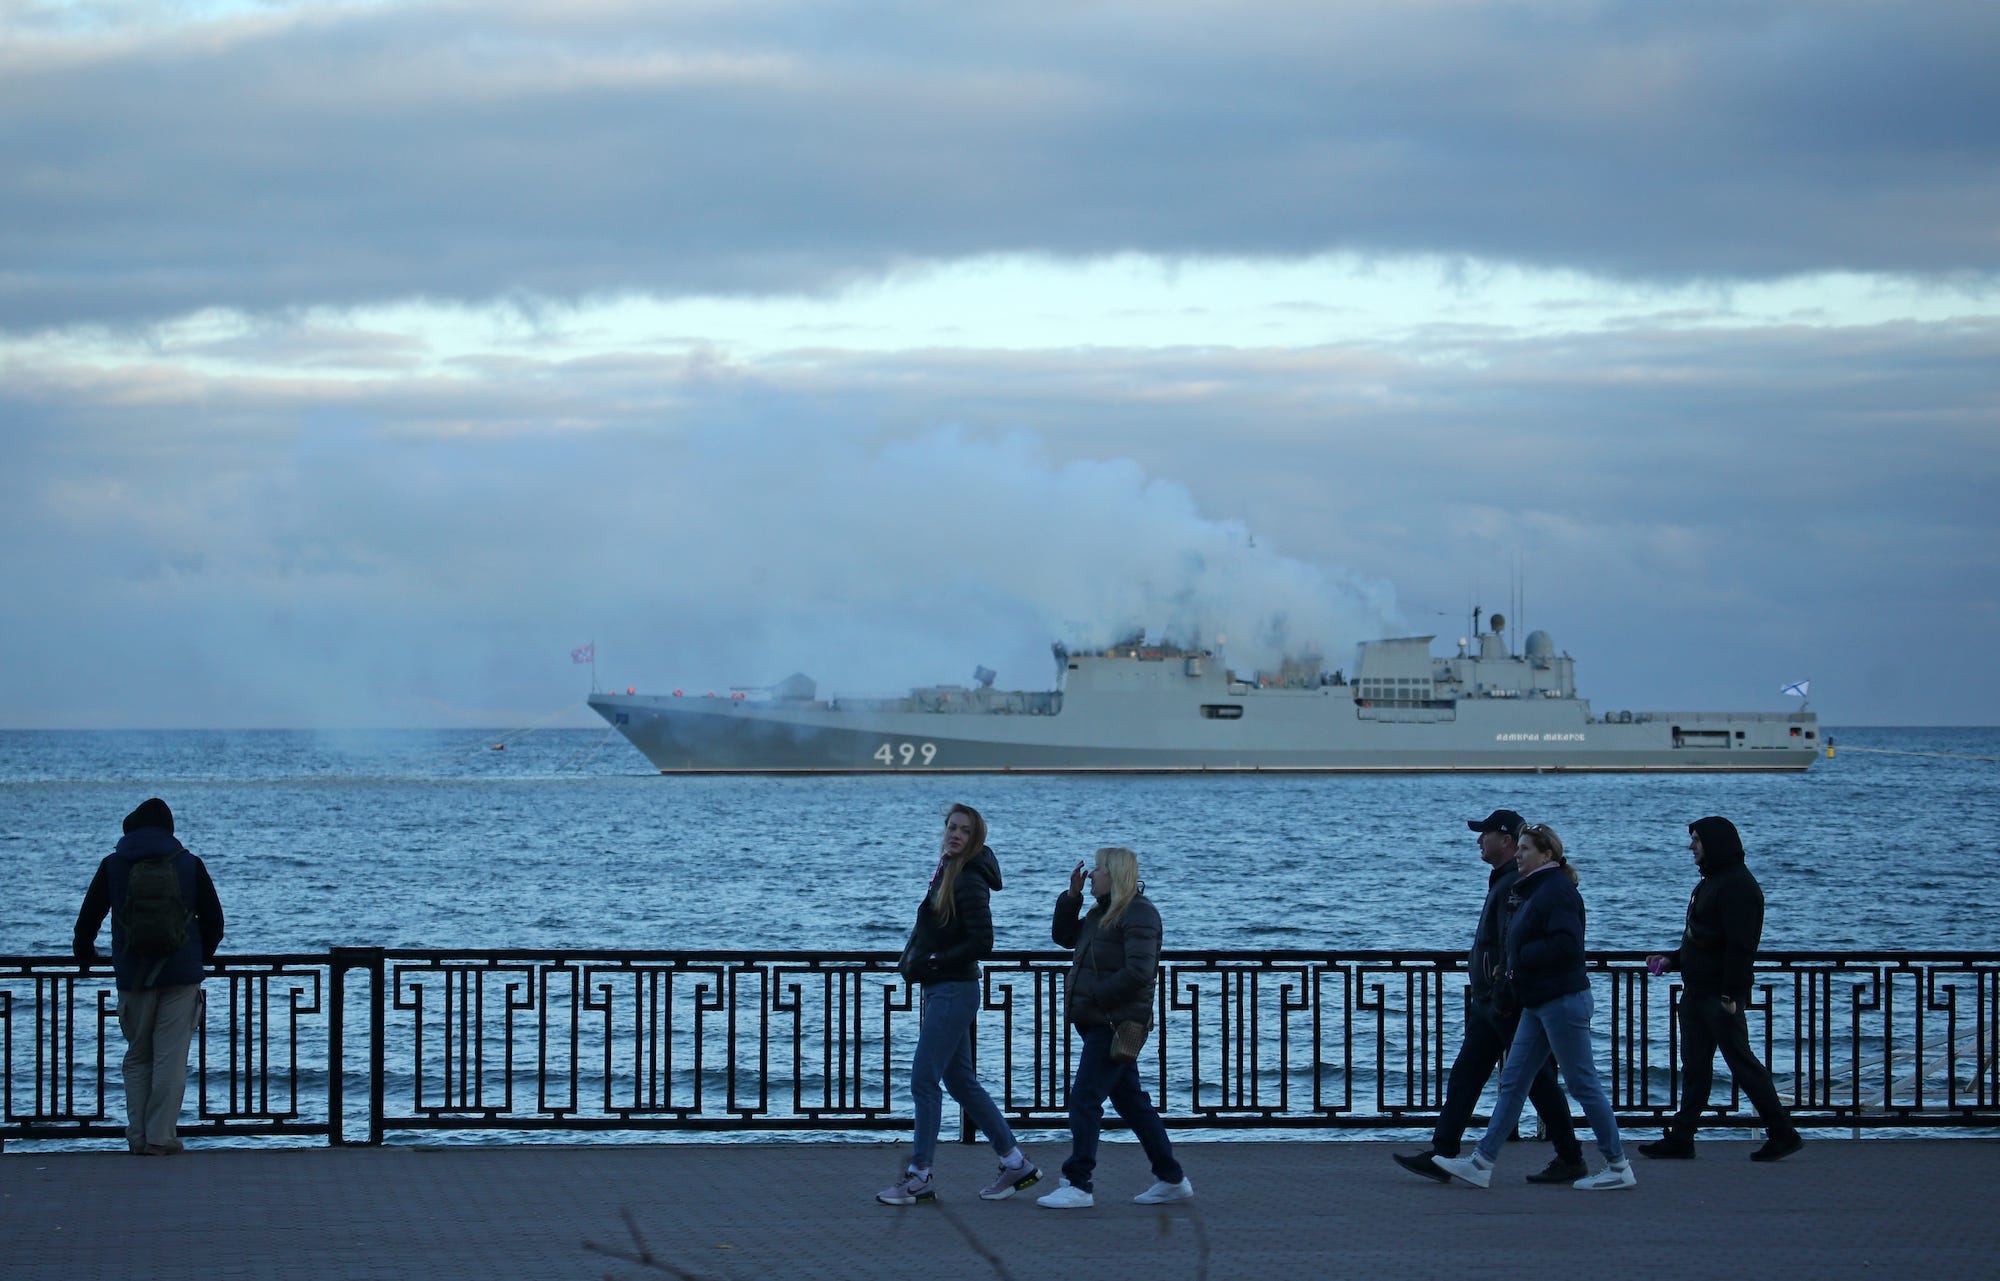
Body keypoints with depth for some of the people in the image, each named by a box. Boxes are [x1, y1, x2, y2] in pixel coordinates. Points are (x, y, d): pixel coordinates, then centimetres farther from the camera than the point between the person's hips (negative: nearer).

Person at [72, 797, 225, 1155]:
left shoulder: (113, 866, 3)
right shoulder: (189, 865, 3)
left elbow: (89, 916, 10)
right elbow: (213, 918, 8)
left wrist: (84, 952, 29)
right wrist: (204, 954, 26)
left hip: (133, 976, 1)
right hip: (181, 976, -1)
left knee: (137, 1057, 12)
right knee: (171, 1058, 0)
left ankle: (138, 1136, 7)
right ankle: (161, 1137, -5)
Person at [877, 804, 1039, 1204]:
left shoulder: (969, 882, -15)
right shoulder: (945, 873, 12)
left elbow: (981, 944, -20)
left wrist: (933, 961, -15)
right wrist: (913, 959, 5)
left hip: (954, 991, -10)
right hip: (940, 991, 10)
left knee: (923, 1080, -8)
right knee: (961, 1082, 12)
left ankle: (919, 1177, -3)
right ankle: (1016, 1164, 18)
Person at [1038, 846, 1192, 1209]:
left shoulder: (1139, 913, -12)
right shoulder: (1103, 912, 16)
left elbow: (1139, 971, -21)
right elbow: (1064, 936, 24)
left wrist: (1093, 995, -18)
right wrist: (1072, 896, 10)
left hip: (1116, 1024, -10)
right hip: (1102, 1022, 10)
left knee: (1085, 1099, -12)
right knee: (1131, 1101, 12)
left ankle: (1078, 1185, -11)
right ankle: (1172, 1179, 18)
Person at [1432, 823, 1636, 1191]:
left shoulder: (1557, 891, -15)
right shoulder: (1533, 891, 17)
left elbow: (1564, 945, -26)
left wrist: (1520, 958, -15)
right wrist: (1505, 994, 15)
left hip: (1563, 1002, -11)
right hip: (1538, 1005, 11)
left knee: (1583, 1084, -4)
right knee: (1512, 1083, 8)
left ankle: (1618, 1167, 3)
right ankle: (1482, 1163, 9)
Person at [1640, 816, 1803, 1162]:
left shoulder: (1738, 886, -16)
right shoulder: (1710, 882, 17)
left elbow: (1740, 946, -22)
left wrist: (1730, 994, -25)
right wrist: (1671, 959, 15)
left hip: (1721, 994, -10)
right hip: (1697, 991, 10)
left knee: (1741, 1062, -6)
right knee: (1694, 1068, 11)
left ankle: (1783, 1133, 0)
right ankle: (1681, 1138, 14)